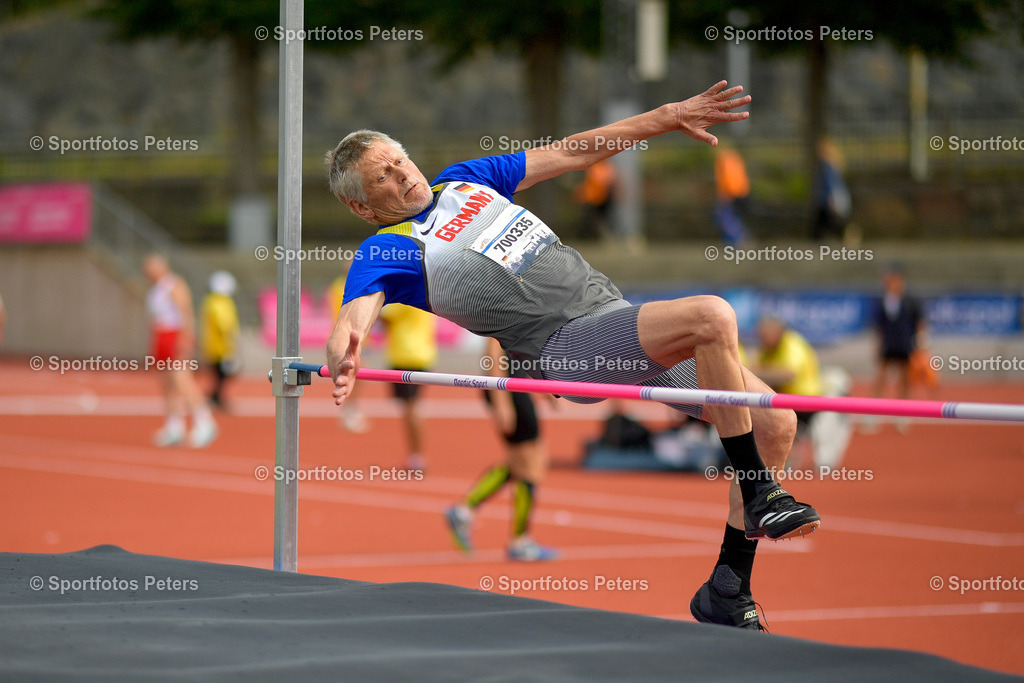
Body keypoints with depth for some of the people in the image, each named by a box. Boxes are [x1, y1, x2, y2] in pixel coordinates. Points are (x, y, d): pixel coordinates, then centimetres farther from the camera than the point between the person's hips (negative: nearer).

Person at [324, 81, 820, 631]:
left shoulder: (463, 181, 20)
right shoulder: (385, 252, 0)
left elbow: (572, 154, 25)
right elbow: (352, 318, -18)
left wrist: (667, 117, 22)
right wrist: (343, 359, -43)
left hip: (612, 306, 8)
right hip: (569, 343, -8)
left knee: (775, 425, -1)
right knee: (712, 316, -30)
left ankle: (727, 592, 8)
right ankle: (761, 497, -17)